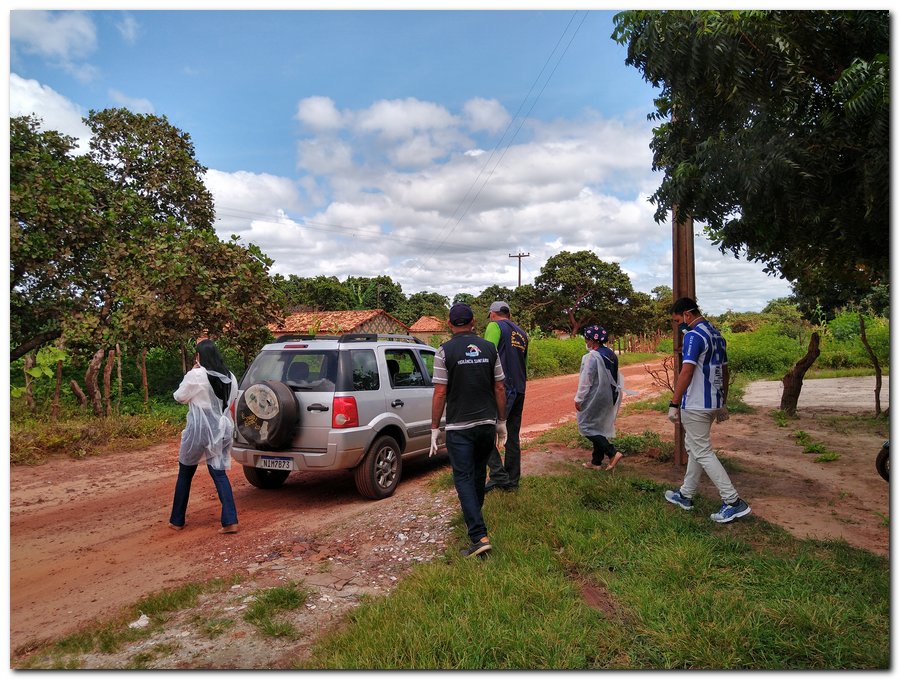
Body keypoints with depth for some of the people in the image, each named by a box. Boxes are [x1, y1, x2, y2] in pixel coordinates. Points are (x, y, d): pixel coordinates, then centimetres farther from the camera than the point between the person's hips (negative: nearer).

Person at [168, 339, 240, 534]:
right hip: (220, 430, 4)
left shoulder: (195, 375, -13)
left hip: (198, 430, -4)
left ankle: (177, 521, 25)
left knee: (185, 475, 14)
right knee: (219, 474, 5)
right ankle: (230, 521, -5)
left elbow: (179, 397, 0)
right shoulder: (229, 377, 4)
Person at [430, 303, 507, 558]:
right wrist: (502, 421, 14)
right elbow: (499, 388, 4)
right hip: (487, 423, 4)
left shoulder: (445, 351, -8)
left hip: (459, 427, -4)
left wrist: (435, 428, -3)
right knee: (479, 473, 21)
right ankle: (473, 515, 40)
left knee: (464, 478, -1)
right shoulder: (489, 348, 2)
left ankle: (479, 536, -10)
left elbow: (440, 393, -11)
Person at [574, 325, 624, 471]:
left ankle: (613, 453, -7)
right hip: (610, 398, 9)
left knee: (587, 425, 2)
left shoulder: (592, 357, -20)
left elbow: (585, 381, -18)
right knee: (600, 428, 15)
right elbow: (616, 377, 13)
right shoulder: (612, 355, 7)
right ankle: (596, 462, 21)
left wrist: (578, 399, -10)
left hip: (595, 398, -9)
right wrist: (616, 394, 20)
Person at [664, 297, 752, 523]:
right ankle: (686, 495, 27)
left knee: (702, 453, -3)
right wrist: (723, 403, 22)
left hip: (695, 405, -10)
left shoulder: (694, 335, -17)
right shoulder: (716, 334, 13)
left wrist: (674, 404, -22)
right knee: (694, 447, 18)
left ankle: (733, 502, -2)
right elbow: (725, 371, 17)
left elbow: (686, 372, -24)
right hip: (713, 403, 10)